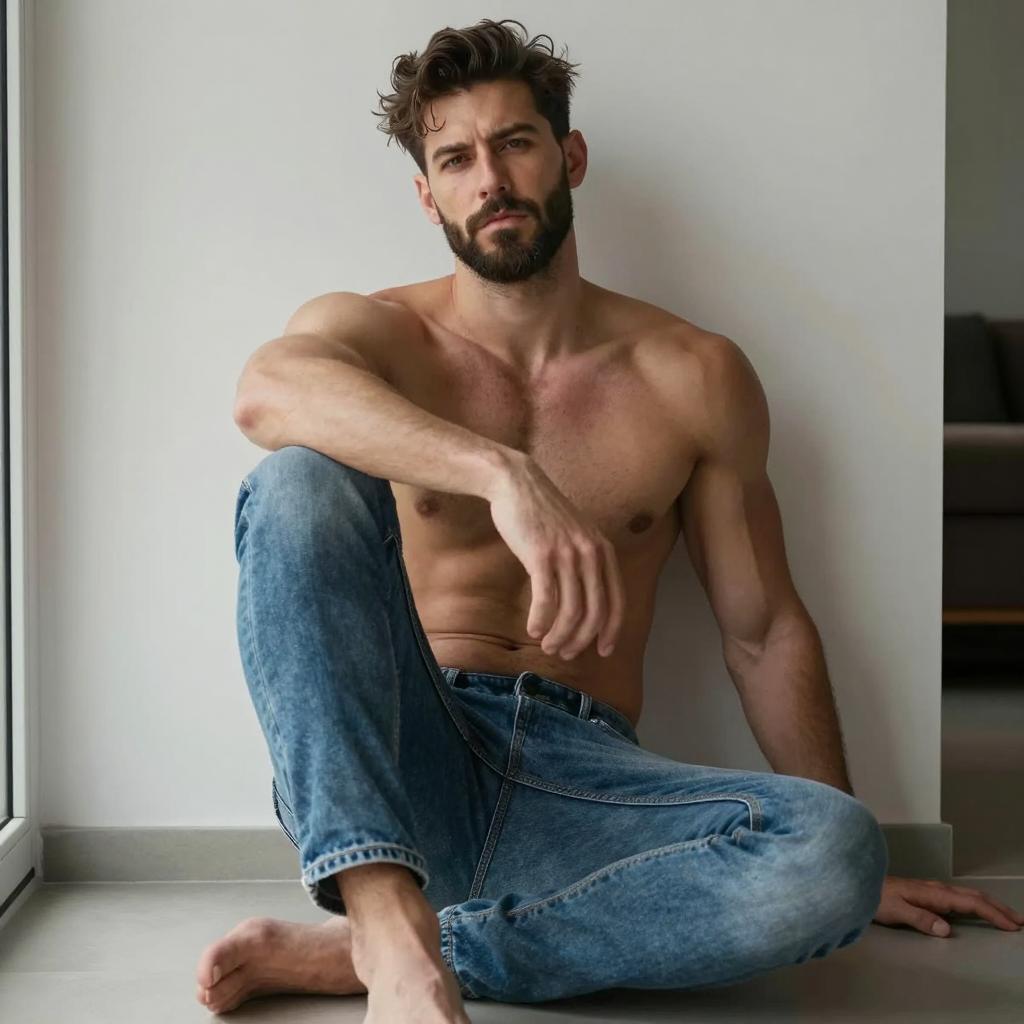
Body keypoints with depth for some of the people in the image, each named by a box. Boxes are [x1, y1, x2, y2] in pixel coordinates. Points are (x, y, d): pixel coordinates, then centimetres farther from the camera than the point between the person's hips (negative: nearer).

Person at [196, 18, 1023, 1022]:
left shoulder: (695, 377, 8)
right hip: (390, 761, -1)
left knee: (835, 851, -28)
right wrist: (504, 474, -38)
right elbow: (267, 389, -23)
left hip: (577, 779, 1)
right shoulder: (371, 331, 3)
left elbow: (764, 630, 12)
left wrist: (851, 863, 14)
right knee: (298, 483, -25)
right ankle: (389, 921, -38)